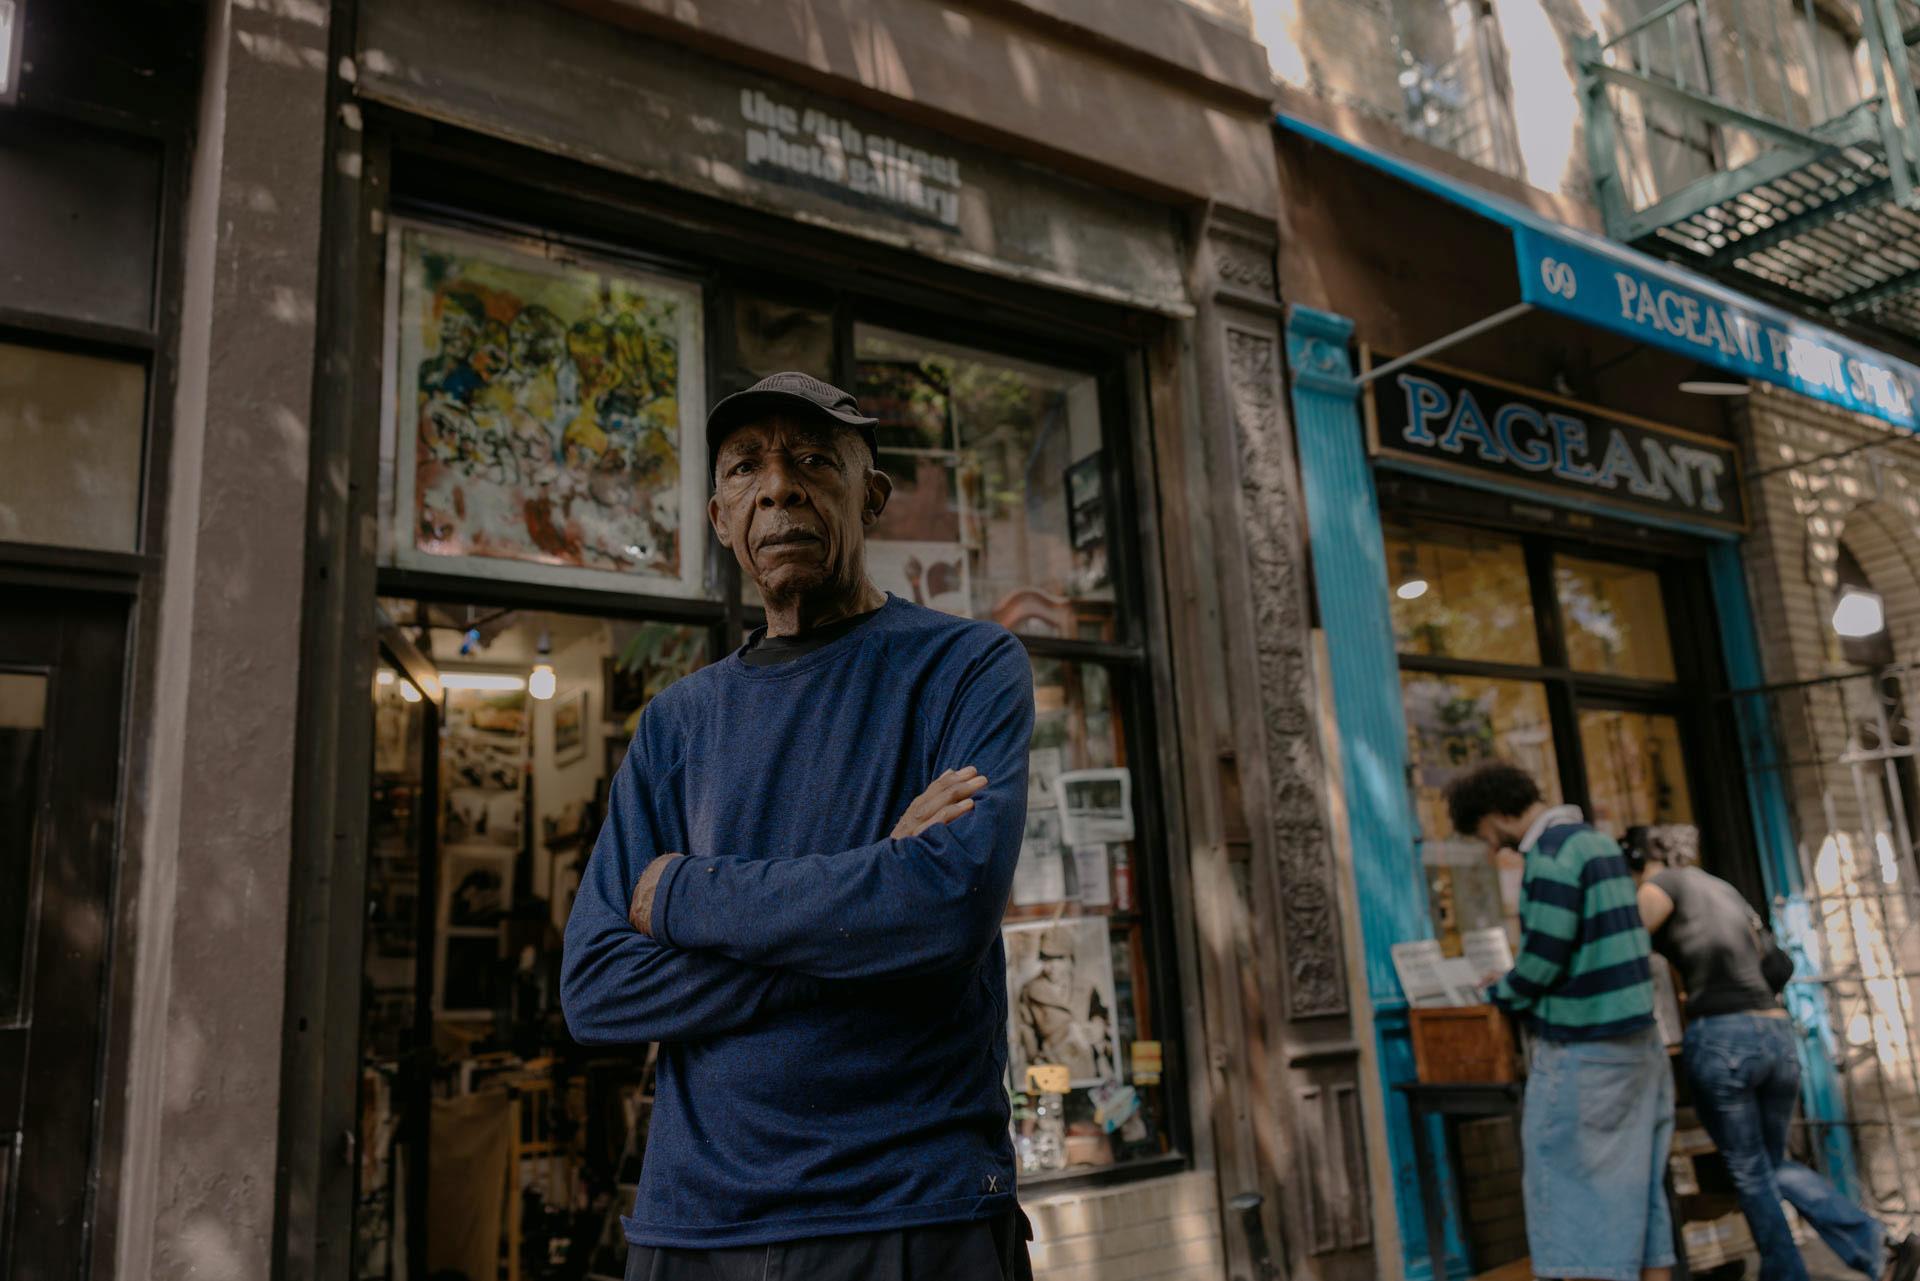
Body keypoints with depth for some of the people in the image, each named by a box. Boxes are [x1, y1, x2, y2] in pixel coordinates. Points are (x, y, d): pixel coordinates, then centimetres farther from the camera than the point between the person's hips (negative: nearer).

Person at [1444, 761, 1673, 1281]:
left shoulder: (1552, 854, -16)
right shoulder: (1598, 841, 13)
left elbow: (1543, 960, -18)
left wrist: (1500, 995, 1)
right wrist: (1519, 985, 14)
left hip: (1581, 1049, -9)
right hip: (1636, 1037, 9)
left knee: (1575, 1188, 0)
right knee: (1638, 1182, 13)